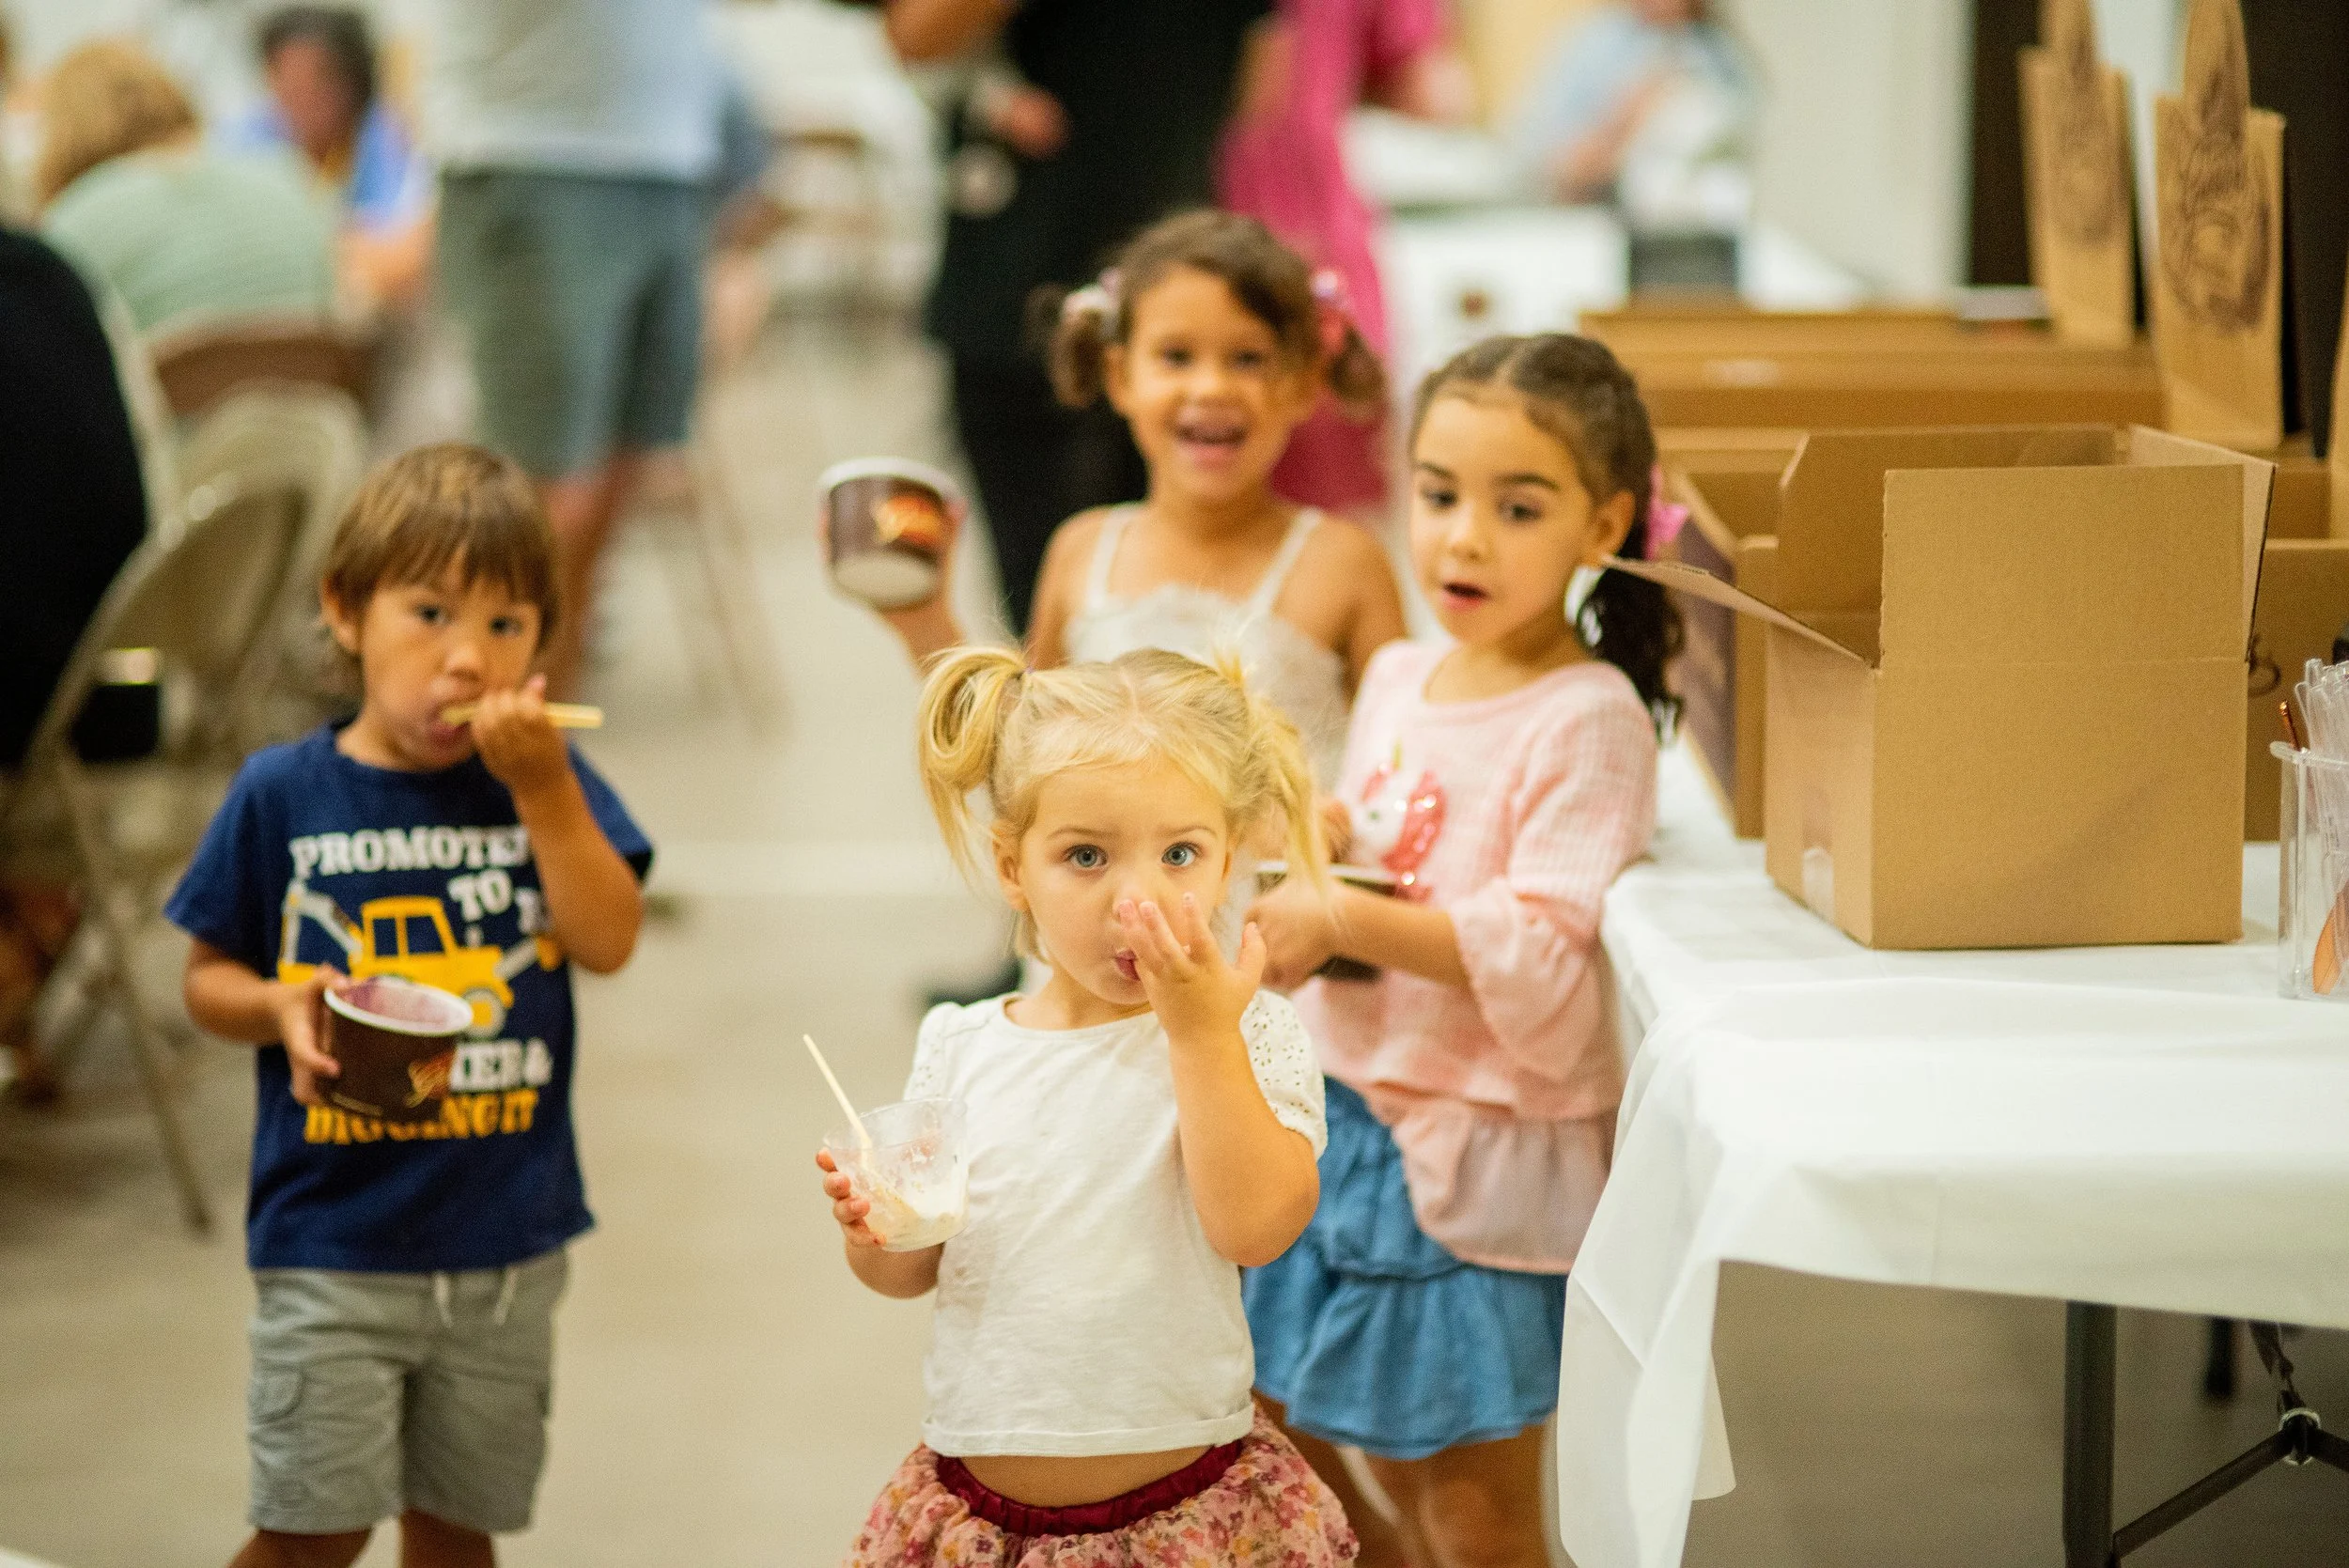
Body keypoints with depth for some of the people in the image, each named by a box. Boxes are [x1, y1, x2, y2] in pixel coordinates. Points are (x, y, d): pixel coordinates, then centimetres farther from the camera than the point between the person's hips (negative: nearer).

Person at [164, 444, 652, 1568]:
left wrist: (540, 787, -19)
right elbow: (208, 978, 3)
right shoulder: (283, 795, -4)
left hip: (505, 1243, 2)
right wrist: (279, 1009, -18)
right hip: (330, 1246, -2)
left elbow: (607, 943, -12)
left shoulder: (548, 784, 0)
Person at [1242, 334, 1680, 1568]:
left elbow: (1537, 955, -24)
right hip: (1348, 1109, 8)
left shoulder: (1586, 718, -17)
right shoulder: (1399, 679, 7)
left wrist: (1343, 922, -25)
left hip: (1479, 1143, -8)